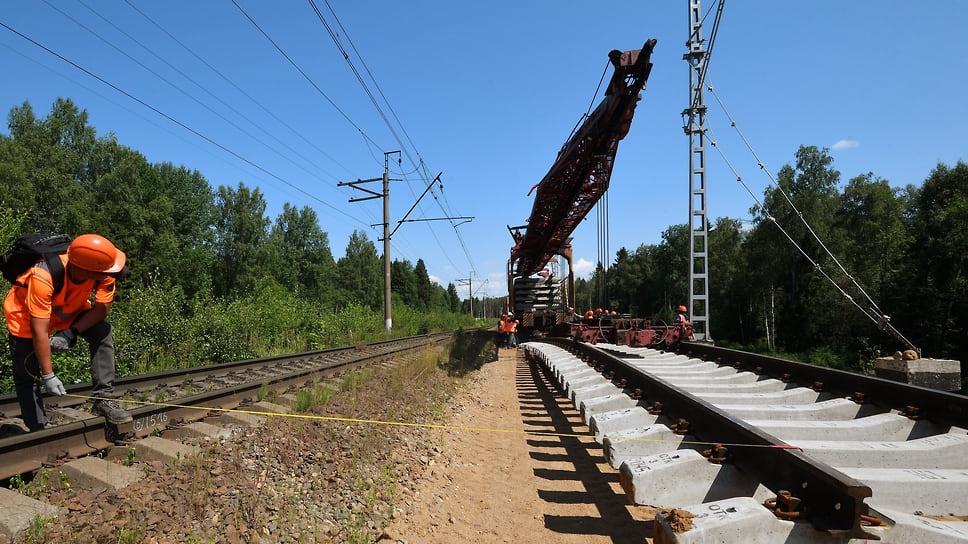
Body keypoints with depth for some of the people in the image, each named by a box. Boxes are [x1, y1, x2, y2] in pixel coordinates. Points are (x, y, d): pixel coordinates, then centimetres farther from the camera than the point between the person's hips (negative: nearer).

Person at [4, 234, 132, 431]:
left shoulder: (103, 272, -29)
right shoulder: (43, 277, -40)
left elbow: (102, 308, -17)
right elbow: (39, 331, -36)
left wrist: (70, 334, -30)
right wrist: (48, 376, -33)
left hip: (71, 308, 3)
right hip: (26, 313, -3)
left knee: (103, 333, -21)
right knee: (27, 375, -2)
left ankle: (104, 399, -15)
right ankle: (38, 432, 14)